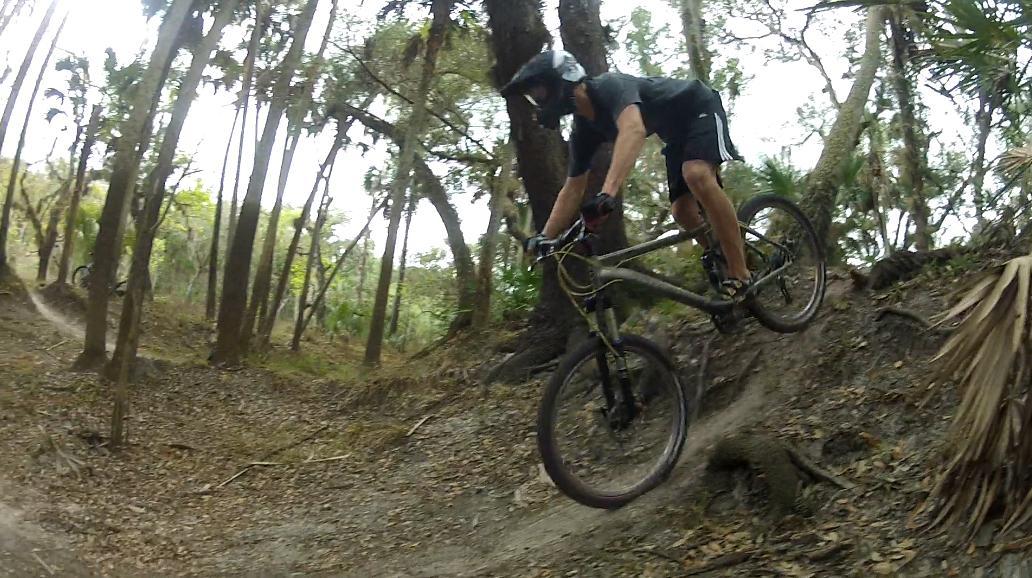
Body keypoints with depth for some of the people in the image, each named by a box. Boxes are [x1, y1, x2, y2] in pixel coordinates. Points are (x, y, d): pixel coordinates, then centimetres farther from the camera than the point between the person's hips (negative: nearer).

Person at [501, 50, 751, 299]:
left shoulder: (610, 86, -33)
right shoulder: (584, 129, -6)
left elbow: (634, 130, -54)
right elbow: (573, 189, 1)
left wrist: (607, 195, -67)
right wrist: (544, 238, -9)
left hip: (700, 108, -9)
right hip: (677, 132, 9)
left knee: (696, 175, -33)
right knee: (682, 211, -1)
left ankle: (740, 278, -29)